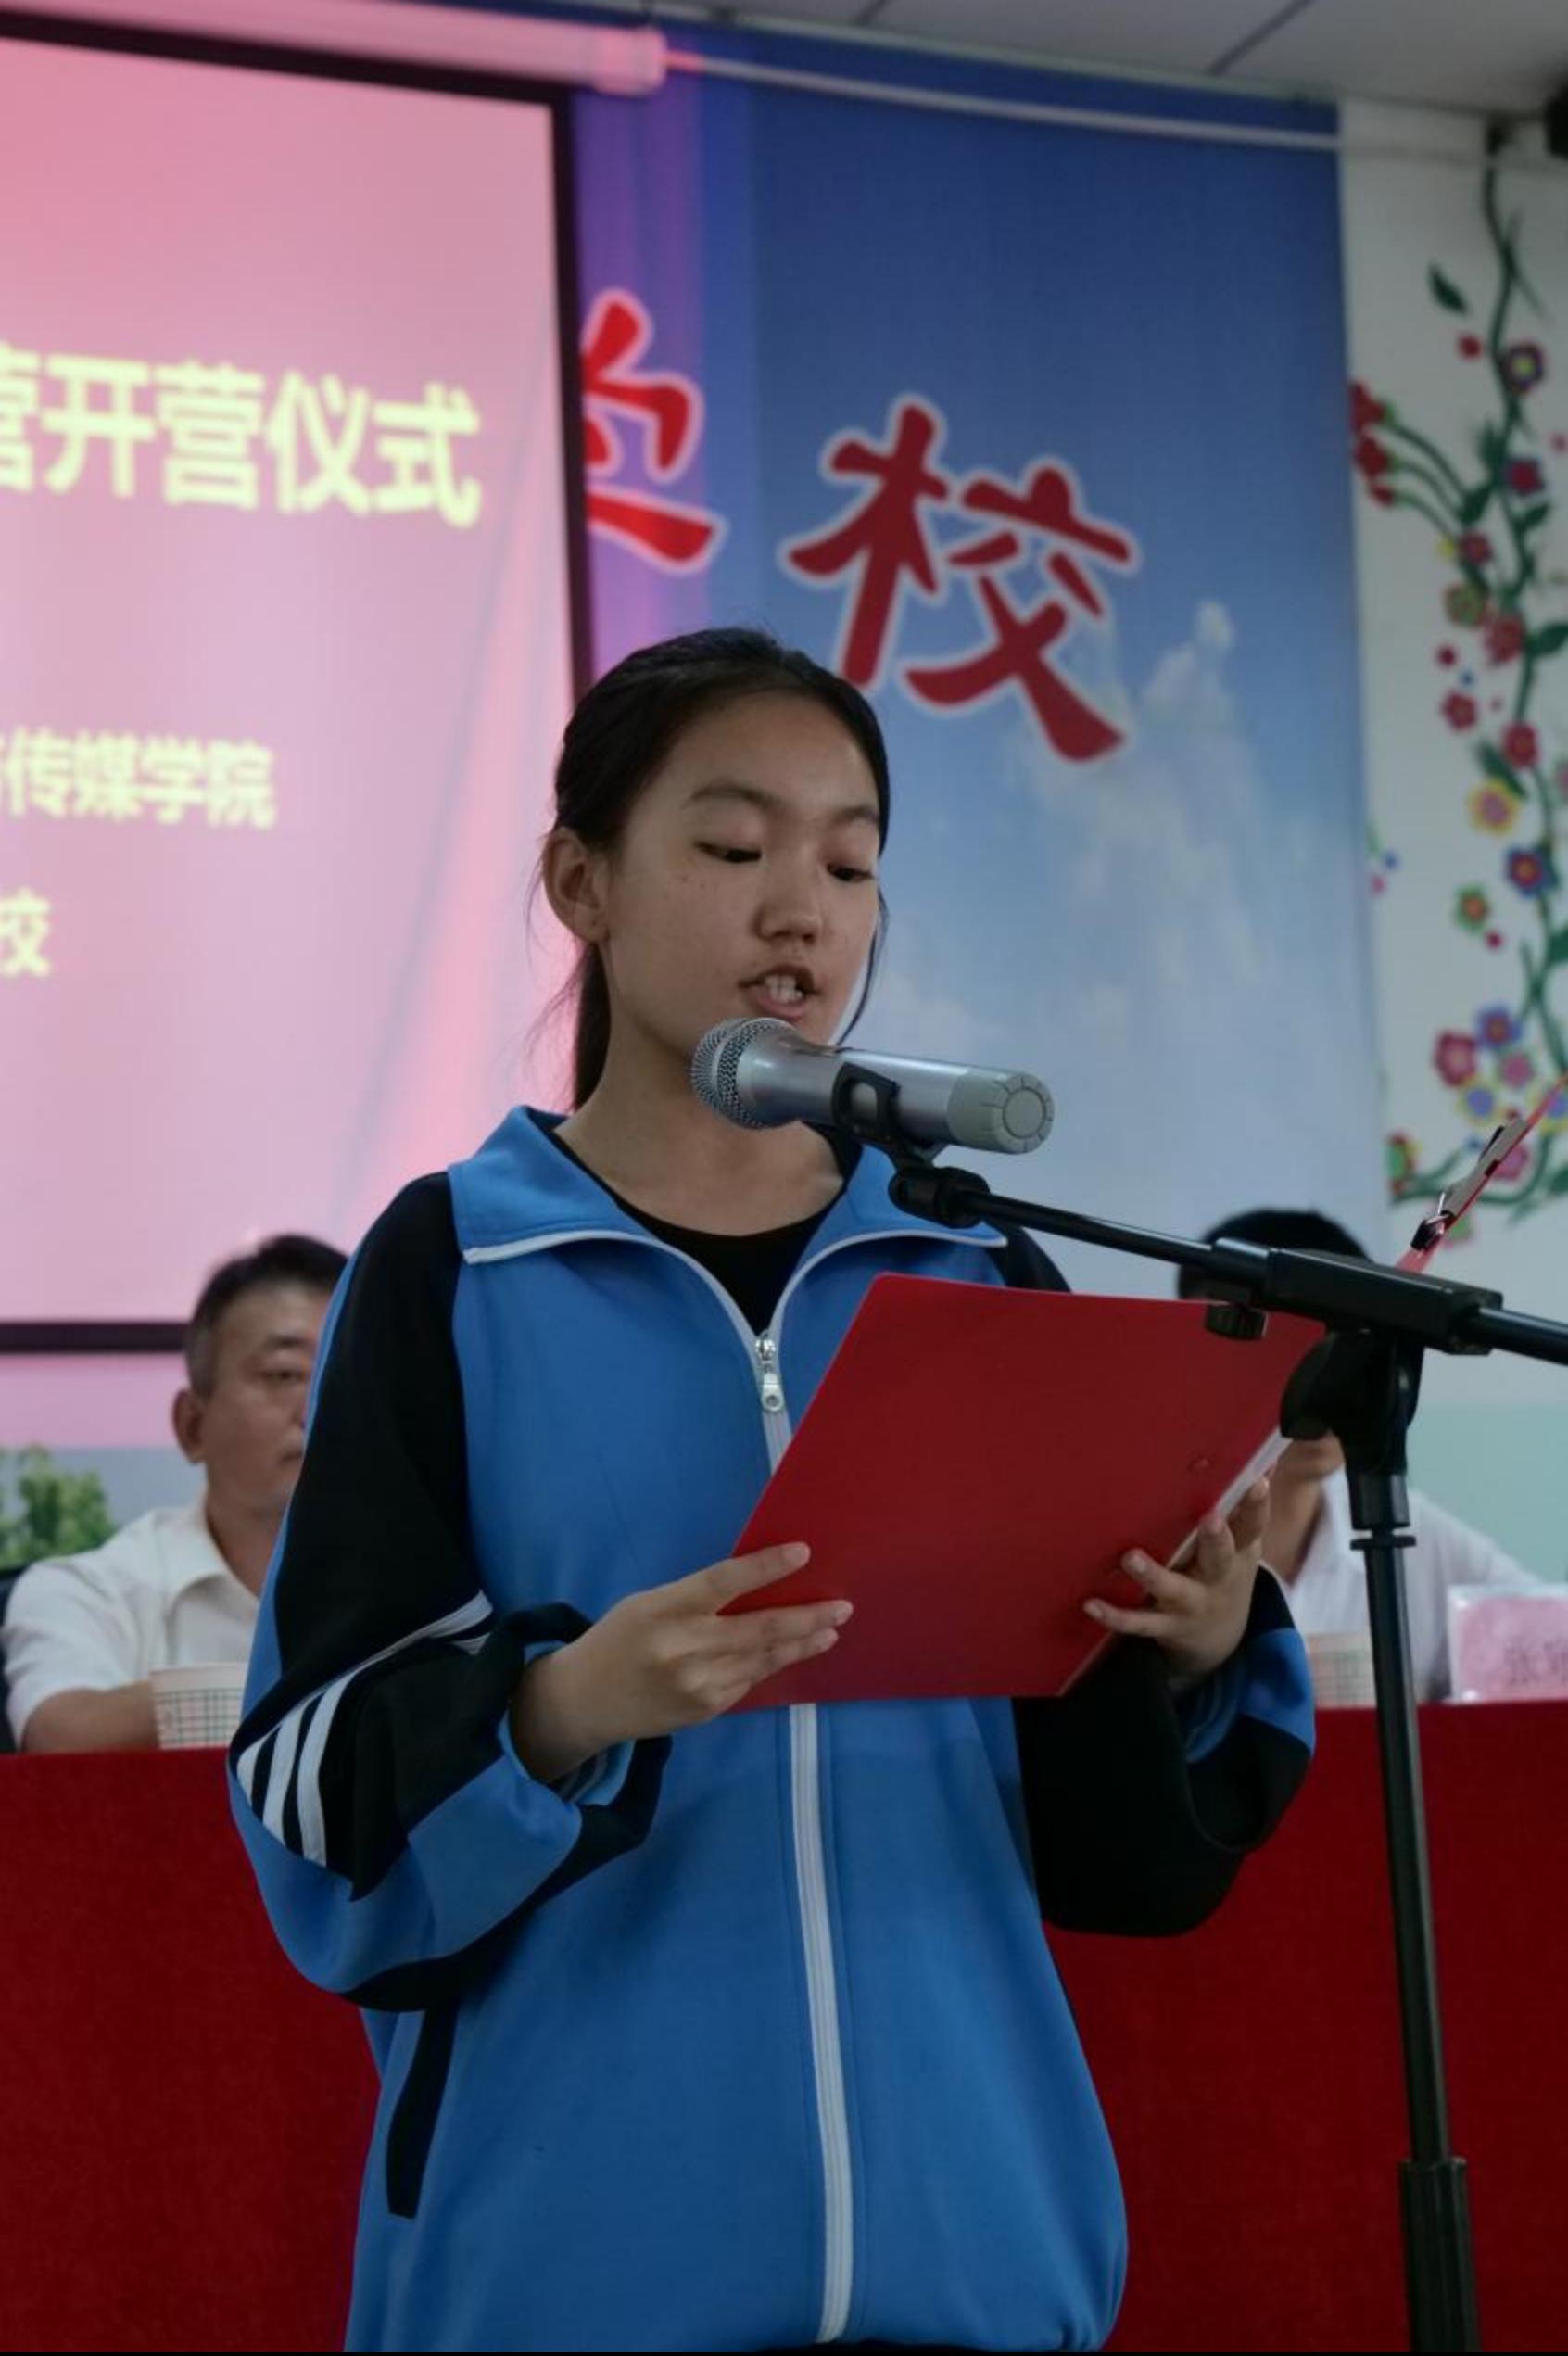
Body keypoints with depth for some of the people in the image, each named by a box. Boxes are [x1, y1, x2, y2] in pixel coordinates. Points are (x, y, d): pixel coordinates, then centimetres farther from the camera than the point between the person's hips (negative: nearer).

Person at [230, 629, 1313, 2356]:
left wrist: (1194, 1657, -12)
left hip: (960, 2203, 3)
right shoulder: (451, 1267, -2)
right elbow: (326, 1800, -8)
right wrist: (565, 1708, -25)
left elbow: (1113, 1841, 7)